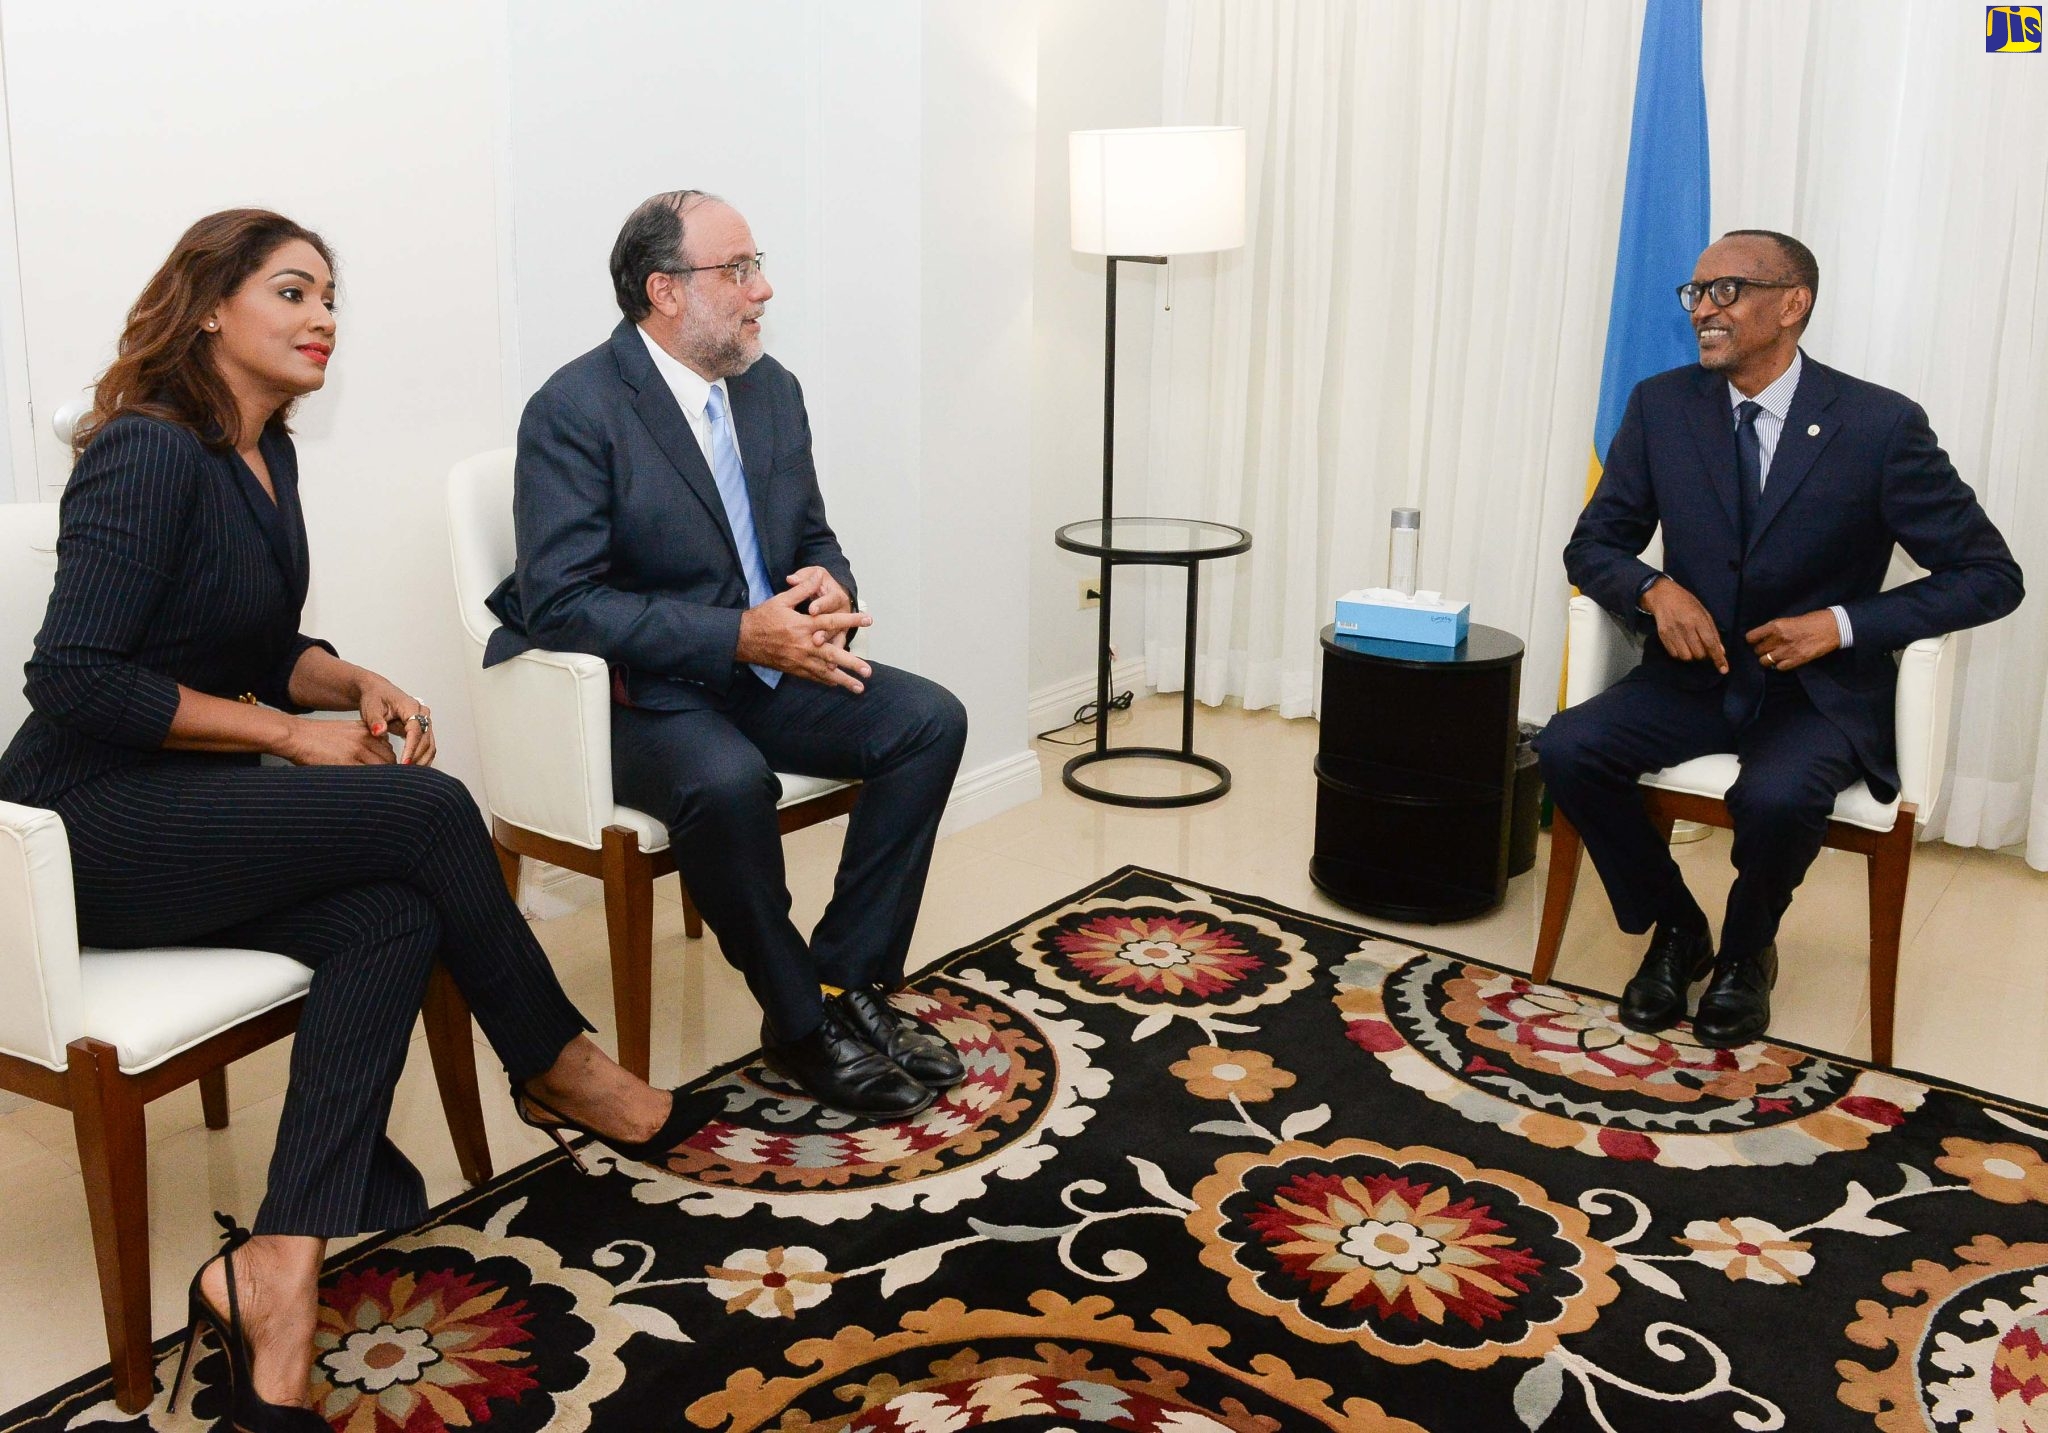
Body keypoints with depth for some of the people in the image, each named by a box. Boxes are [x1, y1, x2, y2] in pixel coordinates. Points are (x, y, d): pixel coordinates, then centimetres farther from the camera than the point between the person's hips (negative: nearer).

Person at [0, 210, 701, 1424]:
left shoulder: (265, 456, 11)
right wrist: (288, 731, -16)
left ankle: (278, 1270, -25)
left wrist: (355, 683, -1)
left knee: (393, 919, -21)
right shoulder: (148, 453, -15)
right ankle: (559, 1071, -1)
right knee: (428, 810, -21)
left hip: (184, 818, 8)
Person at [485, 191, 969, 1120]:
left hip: (758, 667, 7)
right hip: (632, 691, -7)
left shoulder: (771, 390, 7)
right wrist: (742, 634, -28)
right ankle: (800, 1025, -13)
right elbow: (559, 604, -22)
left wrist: (827, 585, -11)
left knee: (930, 720, -12)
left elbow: (811, 539, 16)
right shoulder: (574, 411, -15)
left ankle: (849, 983, -4)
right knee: (727, 780, -36)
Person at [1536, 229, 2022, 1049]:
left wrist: (1841, 623, -18)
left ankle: (1747, 950, 1)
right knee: (1566, 748, -23)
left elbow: (1990, 577, -5)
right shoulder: (1661, 407, -1)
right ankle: (1675, 929, 3)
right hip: (1695, 674, 4)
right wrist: (1656, 590, -17)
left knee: (1775, 795, -35)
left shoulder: (1881, 426, -10)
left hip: (1819, 691, -3)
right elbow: (1592, 547, 6)